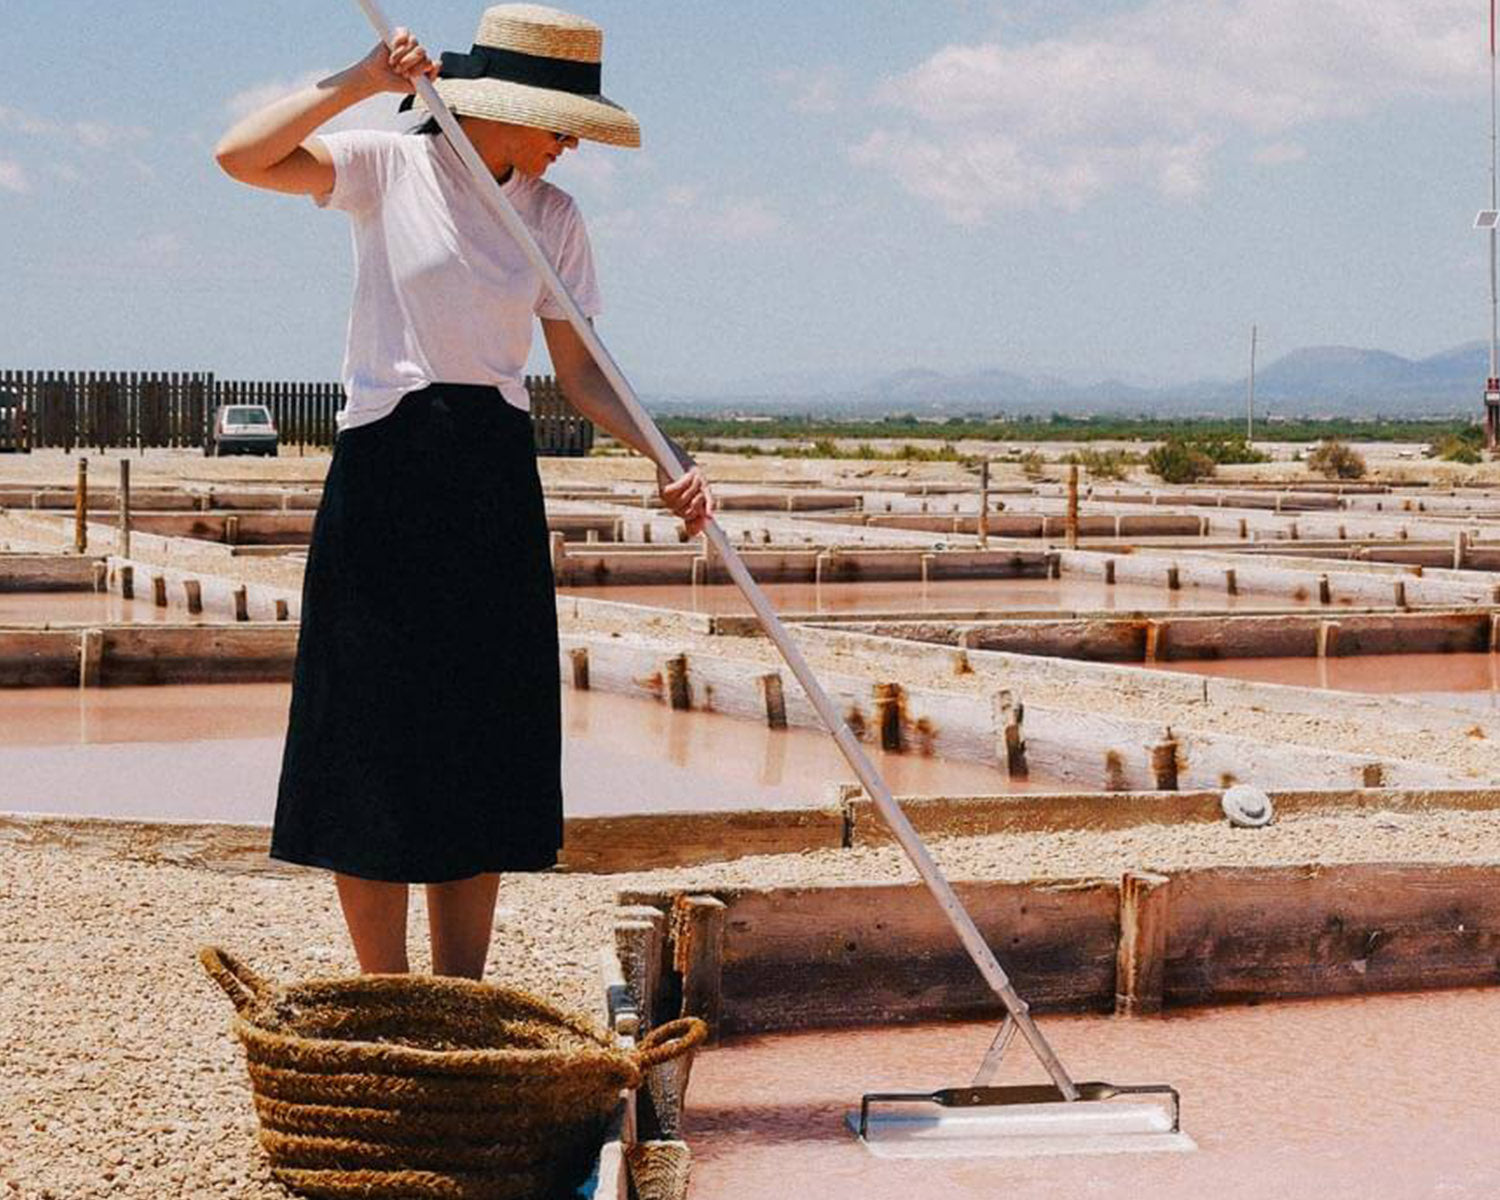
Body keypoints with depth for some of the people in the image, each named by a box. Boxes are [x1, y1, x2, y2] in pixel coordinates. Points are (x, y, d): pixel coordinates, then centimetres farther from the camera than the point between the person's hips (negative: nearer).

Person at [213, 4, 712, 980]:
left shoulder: (552, 216, 8)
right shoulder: (388, 167, -2)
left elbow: (580, 370, 7)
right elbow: (241, 156, -15)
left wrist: (666, 458, -7)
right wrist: (361, 82, -19)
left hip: (495, 486, 4)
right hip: (386, 470, -4)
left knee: (485, 748, 5)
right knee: (378, 742, -3)